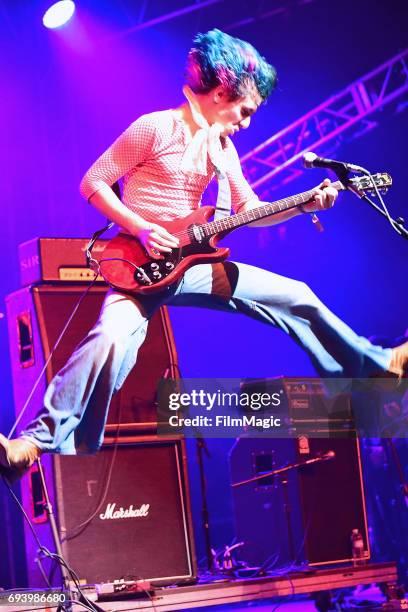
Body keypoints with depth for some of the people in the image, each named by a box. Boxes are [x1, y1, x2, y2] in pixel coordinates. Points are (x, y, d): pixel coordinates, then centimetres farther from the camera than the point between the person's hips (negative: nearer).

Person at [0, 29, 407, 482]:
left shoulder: (222, 147, 12)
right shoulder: (154, 128, -11)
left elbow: (250, 210, 16)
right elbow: (93, 183, -10)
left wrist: (303, 206, 0)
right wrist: (141, 229, -21)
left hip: (192, 261, 7)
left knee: (296, 297, 7)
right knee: (112, 337, -37)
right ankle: (40, 439, -31)